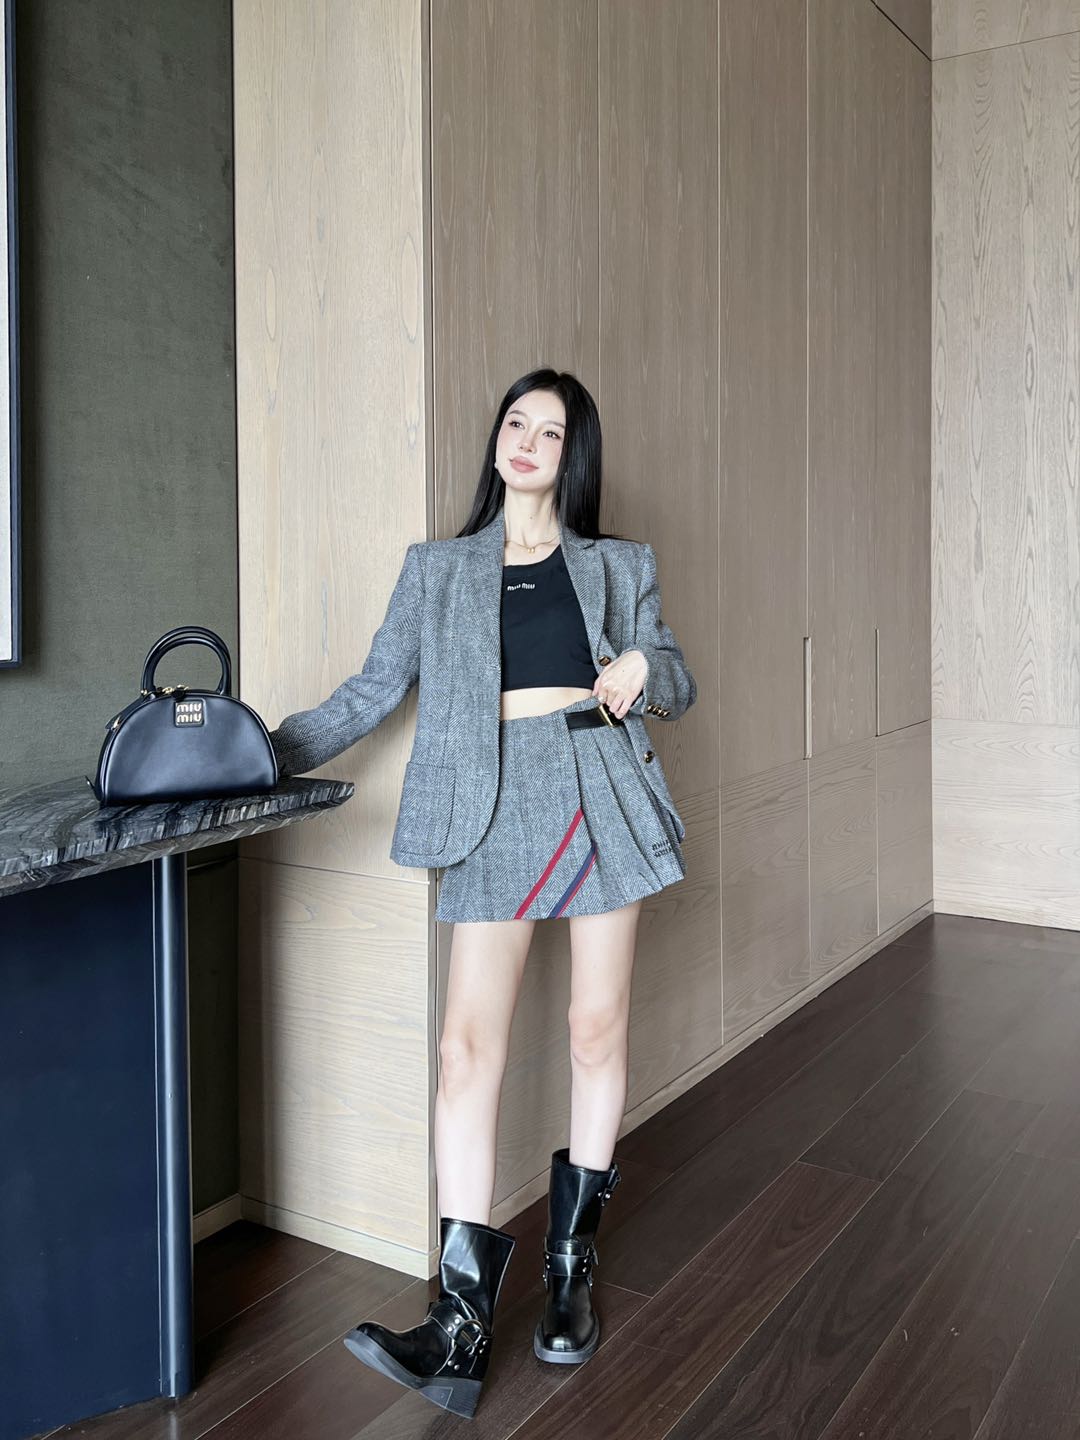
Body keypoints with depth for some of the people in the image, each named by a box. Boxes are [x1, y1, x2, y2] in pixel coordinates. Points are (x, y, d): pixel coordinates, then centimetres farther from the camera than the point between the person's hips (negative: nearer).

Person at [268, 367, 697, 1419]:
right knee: (469, 1044, -11)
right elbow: (371, 694, 9)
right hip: (494, 809, -1)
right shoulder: (437, 570, 14)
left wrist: (643, 669, -8)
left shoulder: (619, 567, 14)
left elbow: (678, 688, 15)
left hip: (601, 792, 1)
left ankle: (570, 1262, 24)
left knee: (598, 1027, 5)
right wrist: (262, 752, -1)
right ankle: (462, 1314, -6)